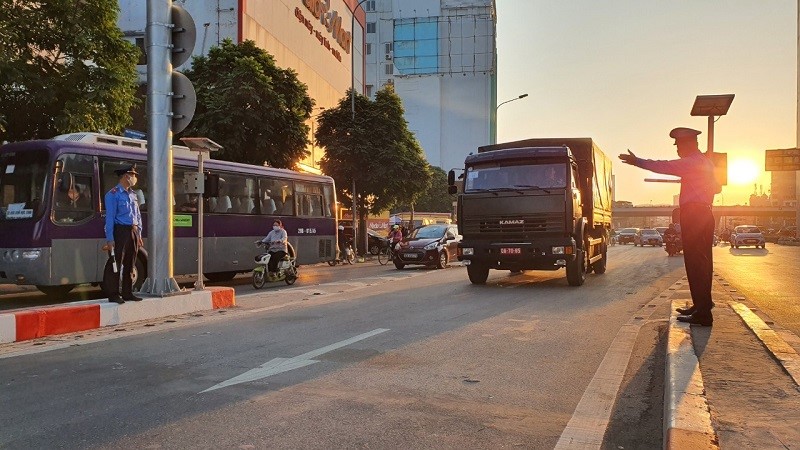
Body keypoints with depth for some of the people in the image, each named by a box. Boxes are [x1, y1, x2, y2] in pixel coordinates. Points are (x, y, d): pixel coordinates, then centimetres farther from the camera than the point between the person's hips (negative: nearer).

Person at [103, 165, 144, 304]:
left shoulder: (133, 195, 16)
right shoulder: (113, 194, -6)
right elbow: (110, 217, -11)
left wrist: (139, 235, 14)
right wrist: (110, 239, -16)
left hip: (133, 231, 7)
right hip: (121, 231, -7)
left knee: (130, 265, 11)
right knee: (116, 264, -4)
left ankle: (128, 293, 18)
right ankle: (113, 295, 1)